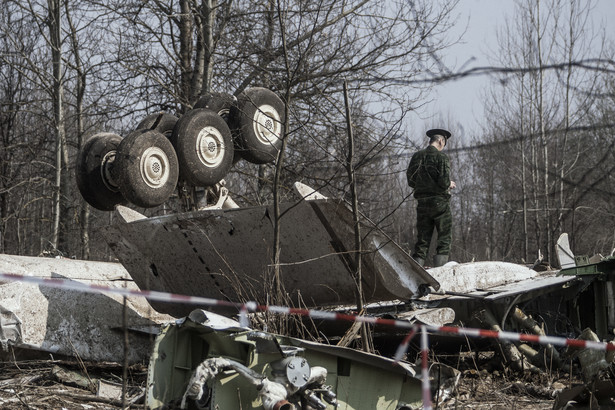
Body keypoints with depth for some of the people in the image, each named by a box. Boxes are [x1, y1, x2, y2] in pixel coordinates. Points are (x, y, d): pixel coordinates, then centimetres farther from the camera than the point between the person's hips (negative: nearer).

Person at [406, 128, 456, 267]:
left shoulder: (417, 156, 9)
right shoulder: (441, 157, -8)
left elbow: (411, 181, 10)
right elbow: (444, 181, -16)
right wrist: (450, 184, 5)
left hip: (422, 202, 5)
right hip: (440, 201, -5)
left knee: (422, 239, 8)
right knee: (445, 237, 1)